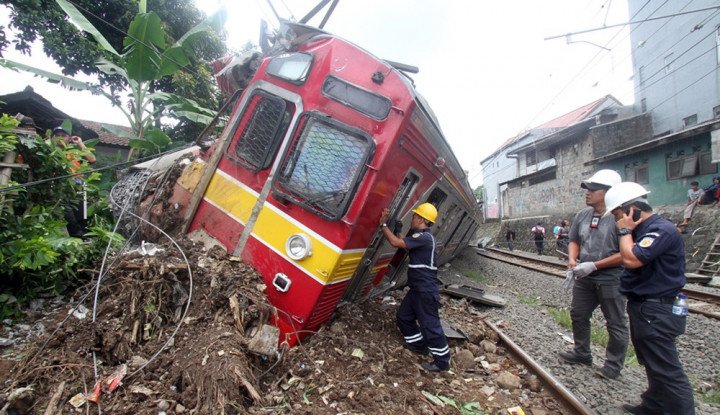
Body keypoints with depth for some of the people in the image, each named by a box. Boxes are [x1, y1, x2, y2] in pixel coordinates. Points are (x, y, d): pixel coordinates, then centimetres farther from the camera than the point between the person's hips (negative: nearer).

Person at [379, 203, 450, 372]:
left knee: (429, 325, -1)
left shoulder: (424, 237, -21)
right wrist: (387, 222, 5)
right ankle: (418, 345, 35)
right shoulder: (420, 235, 13)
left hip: (427, 290, -10)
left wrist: (383, 224, -15)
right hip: (418, 288, 10)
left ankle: (442, 361, 14)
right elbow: (401, 240, 13)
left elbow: (396, 242, -26)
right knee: (403, 315, 18)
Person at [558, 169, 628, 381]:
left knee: (615, 324, 10)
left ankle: (614, 365, 27)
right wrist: (572, 260, -5)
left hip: (610, 281, -7)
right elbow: (574, 241, 13)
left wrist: (594, 265, -23)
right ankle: (582, 353, 38)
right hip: (584, 279, 7)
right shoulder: (582, 215, 2)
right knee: (578, 314, 19)